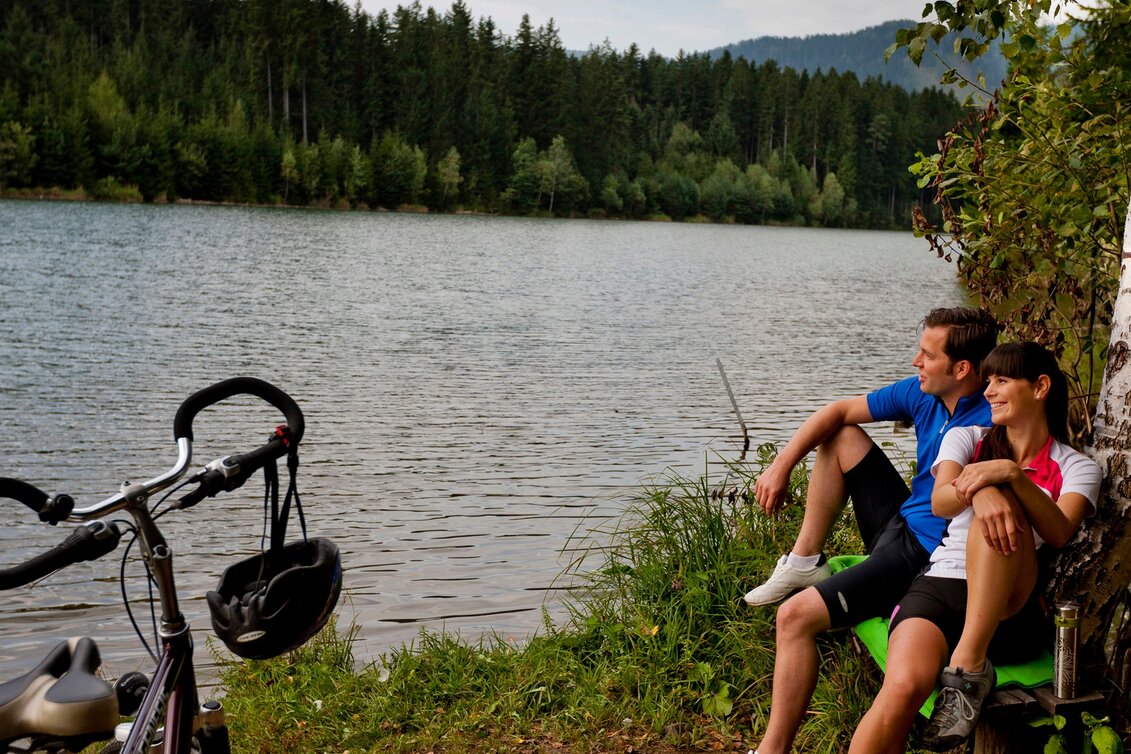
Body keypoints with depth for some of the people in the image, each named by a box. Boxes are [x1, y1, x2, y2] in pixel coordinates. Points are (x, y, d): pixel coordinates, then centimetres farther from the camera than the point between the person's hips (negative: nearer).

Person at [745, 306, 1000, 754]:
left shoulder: (990, 423, -21)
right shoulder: (921, 393, 2)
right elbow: (838, 412, 6)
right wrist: (781, 466, 0)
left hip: (924, 557, -9)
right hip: (899, 523, 9)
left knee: (796, 616, -19)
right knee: (841, 436, 15)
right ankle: (805, 562, 14)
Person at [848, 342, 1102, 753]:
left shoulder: (1077, 467, 12)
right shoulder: (967, 438, 17)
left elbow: (1059, 533, -9)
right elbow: (940, 503, -5)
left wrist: (1012, 474, -25)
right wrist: (978, 490, -28)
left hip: (1011, 611, -1)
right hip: (940, 584, 1)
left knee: (1002, 502, -31)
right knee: (903, 688, -33)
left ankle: (969, 662, -33)